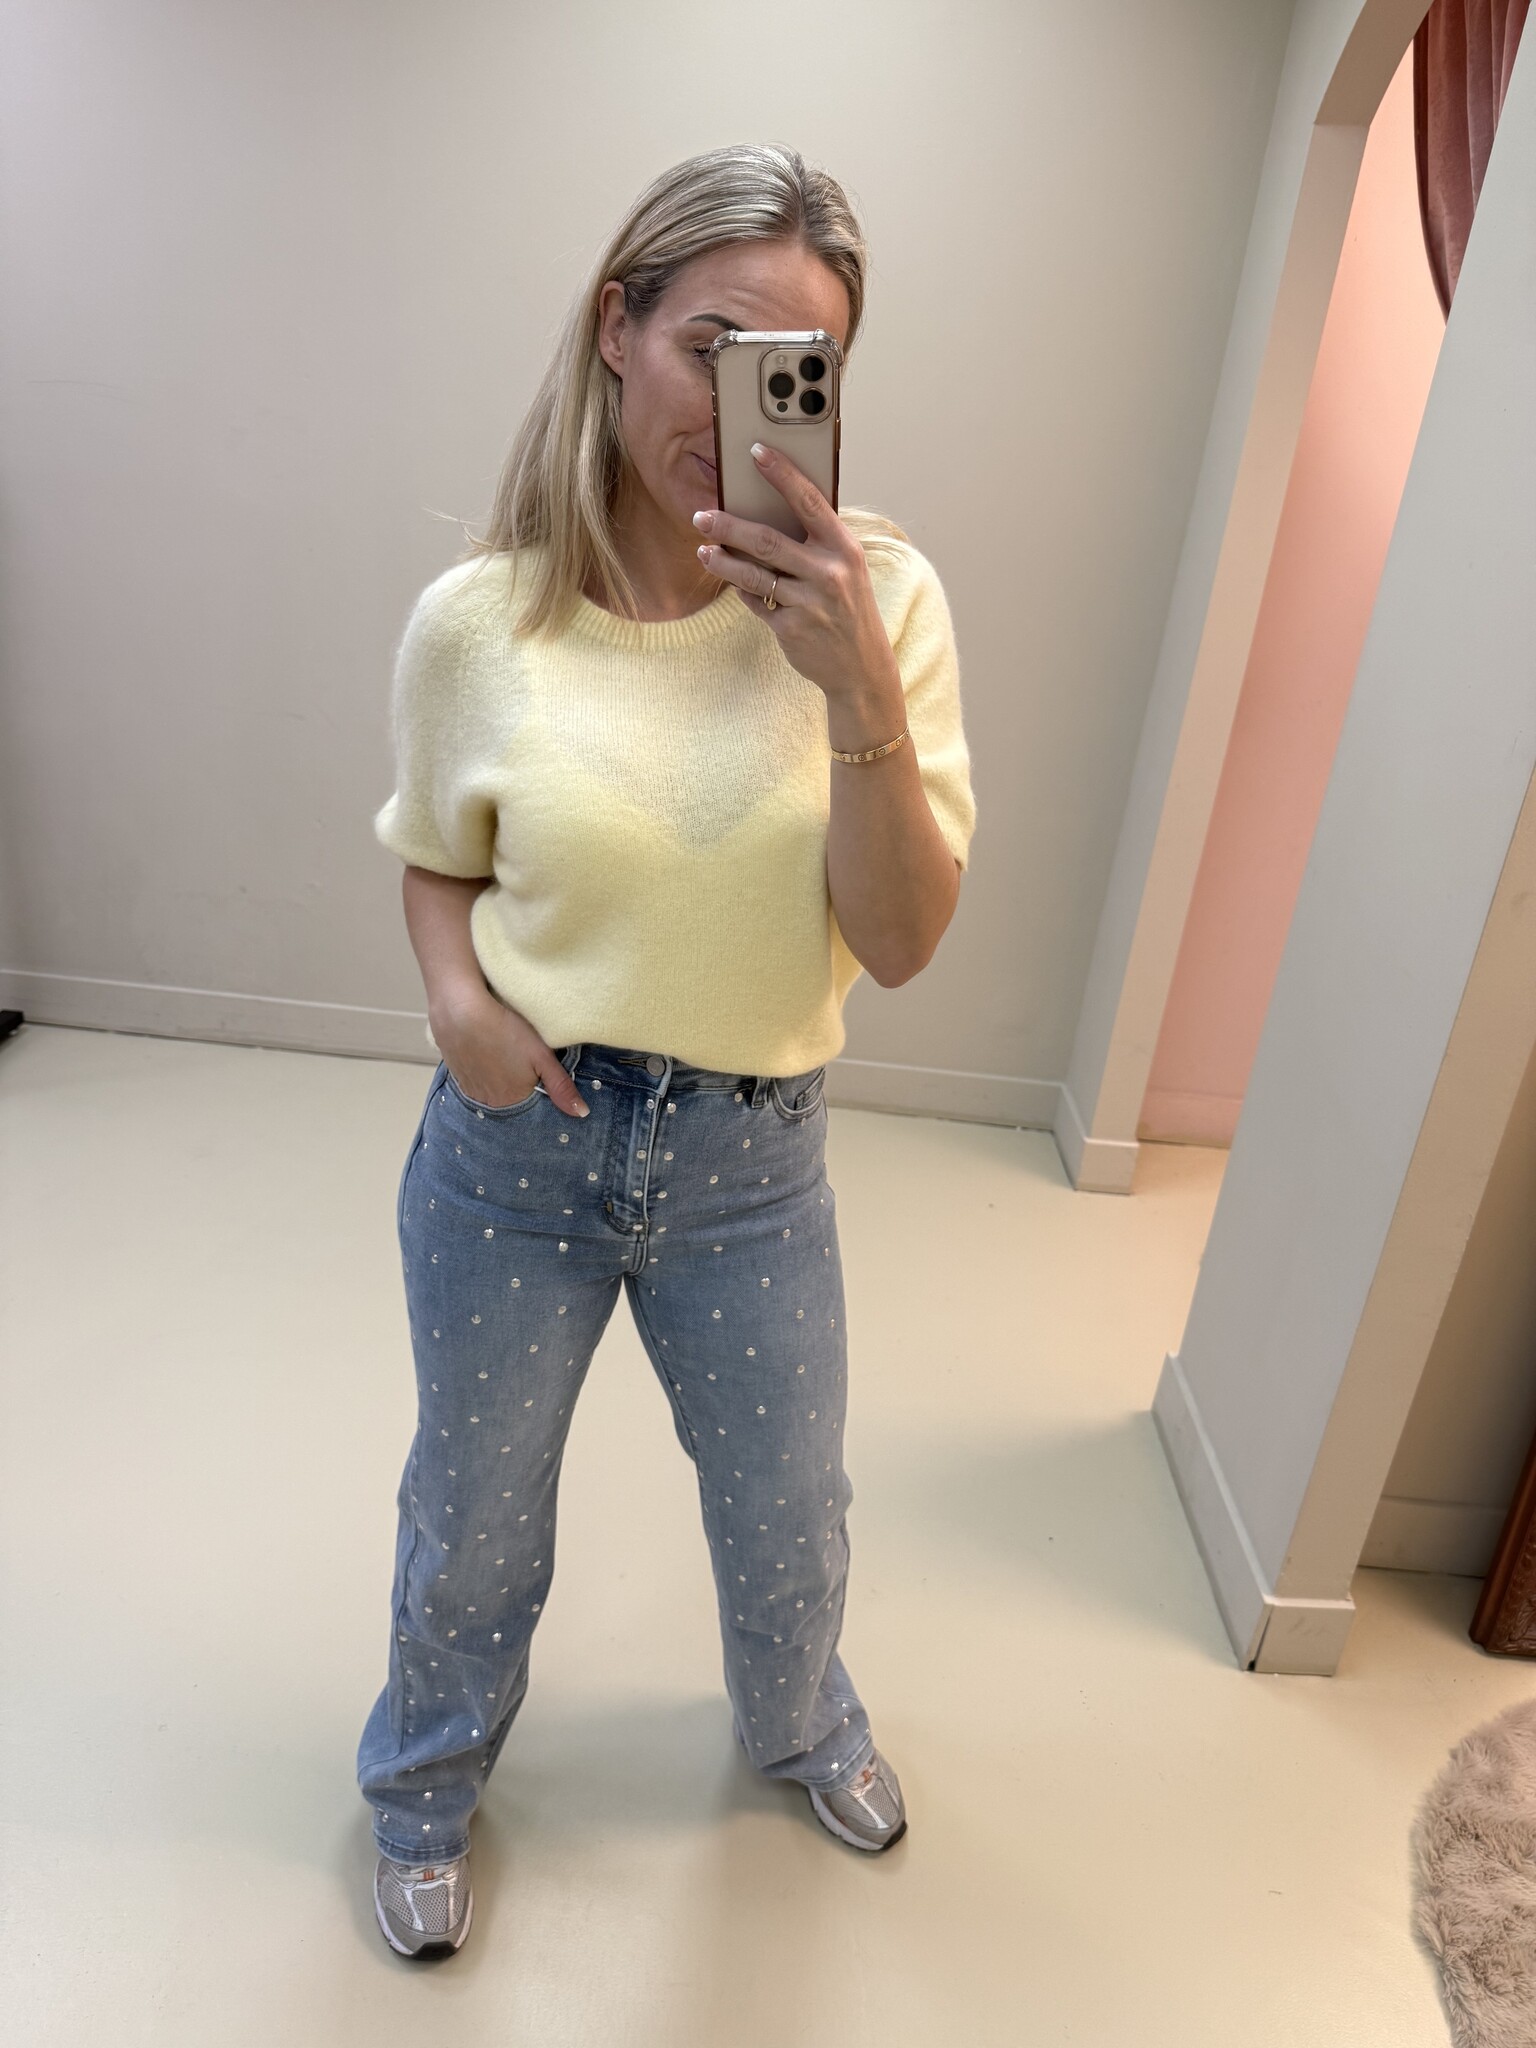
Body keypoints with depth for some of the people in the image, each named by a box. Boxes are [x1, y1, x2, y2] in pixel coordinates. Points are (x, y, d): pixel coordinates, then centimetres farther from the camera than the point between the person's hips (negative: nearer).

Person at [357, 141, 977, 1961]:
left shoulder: (878, 598, -13)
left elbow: (901, 944, -16)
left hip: (752, 1161, 1)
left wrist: (857, 685, -29)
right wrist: (456, 991, -16)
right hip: (517, 1142, 0)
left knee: (787, 1519, 23)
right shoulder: (477, 618, -13)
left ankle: (799, 1724, 61)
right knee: (473, 1522, 22)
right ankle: (426, 1781, 56)